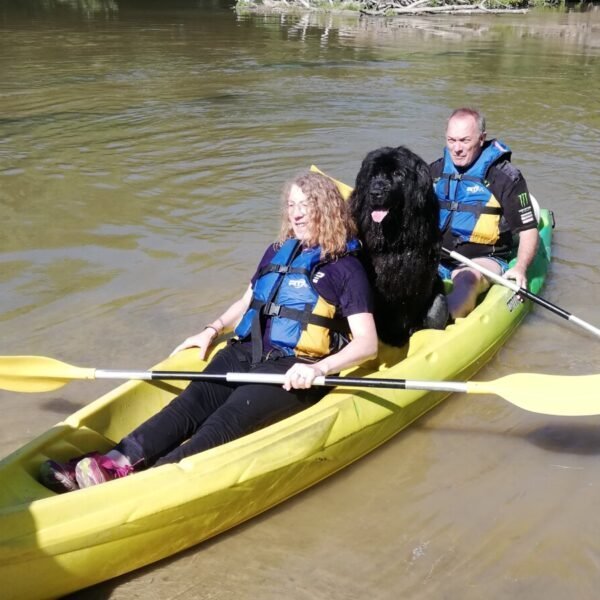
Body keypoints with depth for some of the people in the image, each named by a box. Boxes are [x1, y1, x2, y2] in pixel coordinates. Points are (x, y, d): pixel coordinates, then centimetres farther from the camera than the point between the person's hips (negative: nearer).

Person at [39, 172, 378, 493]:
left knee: (228, 420, -30)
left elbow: (368, 344, -8)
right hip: (247, 353, 6)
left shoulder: (346, 268, -1)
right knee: (190, 403, -21)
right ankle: (120, 460, -39)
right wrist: (213, 330, 14)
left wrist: (318, 368, -24)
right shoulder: (278, 253, 18)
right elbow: (247, 302, 32)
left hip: (293, 371, -6)